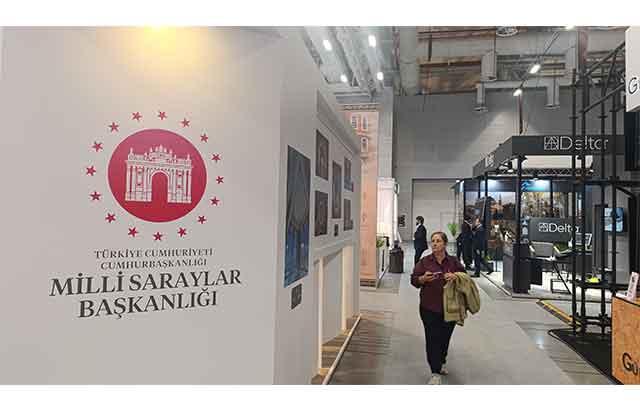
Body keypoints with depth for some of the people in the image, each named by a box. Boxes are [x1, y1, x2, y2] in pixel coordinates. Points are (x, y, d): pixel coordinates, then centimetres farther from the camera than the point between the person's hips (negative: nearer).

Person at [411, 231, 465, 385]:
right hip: (429, 307, -1)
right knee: (432, 339, -4)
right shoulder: (424, 261, 0)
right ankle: (436, 373, 6)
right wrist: (423, 278, -22)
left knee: (445, 337, 14)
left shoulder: (453, 261, 2)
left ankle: (442, 362, 41)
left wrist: (455, 276, -14)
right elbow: (414, 279, -1)